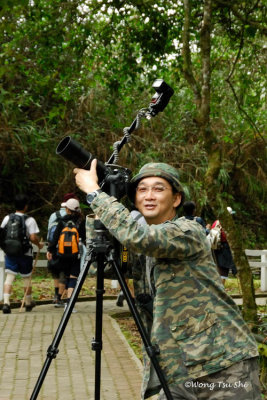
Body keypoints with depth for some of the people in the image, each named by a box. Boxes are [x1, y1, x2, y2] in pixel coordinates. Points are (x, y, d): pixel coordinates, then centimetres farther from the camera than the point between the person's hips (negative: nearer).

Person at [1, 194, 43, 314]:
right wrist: (39, 244, 3)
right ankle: (28, 303, 28)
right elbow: (33, 237, -16)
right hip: (25, 253, -2)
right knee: (26, 278, 13)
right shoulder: (30, 220, -10)